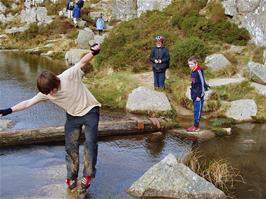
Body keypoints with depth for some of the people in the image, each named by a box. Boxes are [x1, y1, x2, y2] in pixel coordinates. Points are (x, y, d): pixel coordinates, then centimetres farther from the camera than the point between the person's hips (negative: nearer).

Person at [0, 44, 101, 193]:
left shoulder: (69, 76, -26)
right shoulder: (46, 93, -11)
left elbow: (83, 62, -31)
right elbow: (28, 103, -7)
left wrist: (93, 52, -51)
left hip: (90, 111, -5)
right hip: (73, 116, 5)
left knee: (90, 143, -10)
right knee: (70, 146, 4)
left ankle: (88, 176, 3)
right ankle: (72, 178, 17)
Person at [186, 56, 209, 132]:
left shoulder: (199, 71, -16)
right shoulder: (193, 71, 11)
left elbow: (202, 84, -17)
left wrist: (199, 95, -17)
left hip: (198, 95, -9)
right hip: (194, 94, 9)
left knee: (197, 110, -5)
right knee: (196, 110, 12)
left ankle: (196, 127, -2)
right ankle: (195, 125, 18)